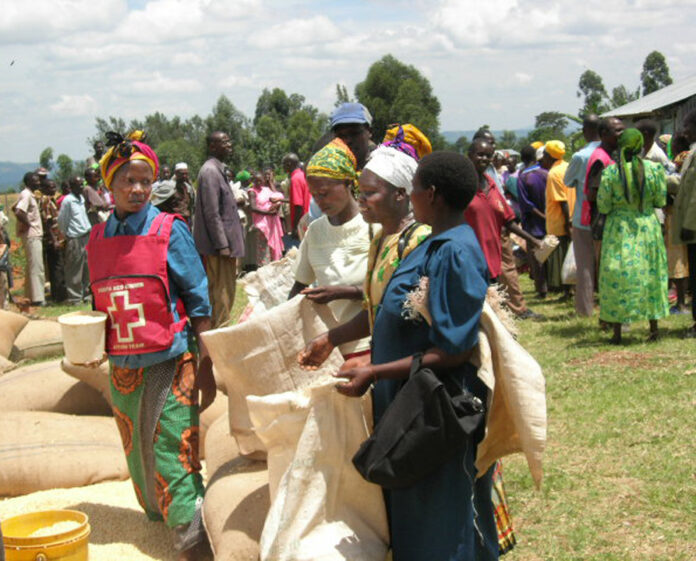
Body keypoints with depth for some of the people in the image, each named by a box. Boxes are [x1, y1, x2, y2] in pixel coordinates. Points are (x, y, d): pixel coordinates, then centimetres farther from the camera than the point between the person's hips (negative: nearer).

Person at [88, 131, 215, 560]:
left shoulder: (169, 231, -7)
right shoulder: (98, 239, 6)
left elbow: (199, 301, -7)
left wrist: (205, 367, -10)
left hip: (170, 362, -5)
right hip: (122, 365, 5)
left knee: (172, 457, -6)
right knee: (138, 456, 15)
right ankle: (158, 516, 33)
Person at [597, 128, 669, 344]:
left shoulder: (610, 172, -11)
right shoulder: (654, 169, -7)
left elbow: (603, 207, -8)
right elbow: (660, 201, 0)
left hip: (619, 229, -1)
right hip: (648, 227, 2)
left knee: (618, 277, 5)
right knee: (650, 274, 12)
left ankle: (617, 332, 6)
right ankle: (653, 328, 18)